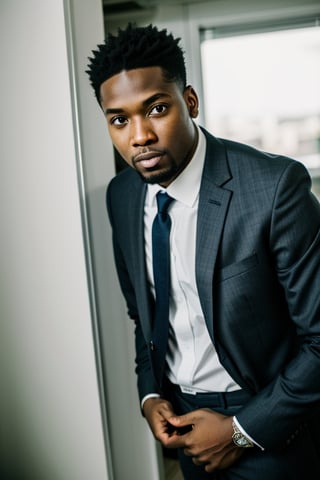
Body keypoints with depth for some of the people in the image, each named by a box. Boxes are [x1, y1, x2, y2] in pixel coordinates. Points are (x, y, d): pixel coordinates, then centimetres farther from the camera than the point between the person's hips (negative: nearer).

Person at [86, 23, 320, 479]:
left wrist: (243, 429, -16)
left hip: (266, 428, -5)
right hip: (182, 417, 5)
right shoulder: (121, 196, -4)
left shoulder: (276, 186, -23)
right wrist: (150, 394, -2)